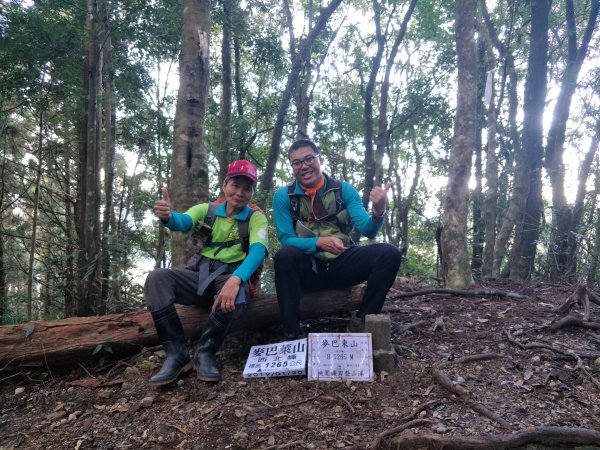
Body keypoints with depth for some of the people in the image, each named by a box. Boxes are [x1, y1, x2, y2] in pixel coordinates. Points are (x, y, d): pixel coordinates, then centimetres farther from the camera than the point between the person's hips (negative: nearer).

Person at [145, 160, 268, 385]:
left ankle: (205, 354, -18)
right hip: (199, 276, 3)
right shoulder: (206, 210, 8)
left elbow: (258, 250, -18)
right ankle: (176, 354, -21)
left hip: (230, 277, -2)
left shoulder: (256, 218, 1)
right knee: (157, 277, -24)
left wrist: (235, 280, -39)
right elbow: (183, 222, -13)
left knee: (235, 292, -38)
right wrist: (167, 216, -41)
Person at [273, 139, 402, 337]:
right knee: (285, 256, -34)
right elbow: (286, 239, -8)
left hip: (341, 263, 2)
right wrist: (319, 242, -27)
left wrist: (378, 212, -31)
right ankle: (292, 332, -24)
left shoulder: (344, 189, 0)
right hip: (309, 267, -1)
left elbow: (367, 230, -7)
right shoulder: (283, 196, -2)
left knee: (389, 253, -21)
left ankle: (361, 320, -8)